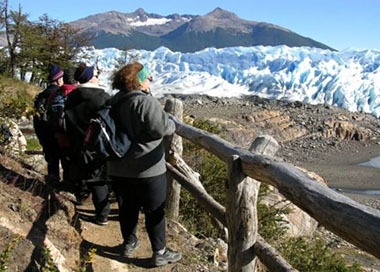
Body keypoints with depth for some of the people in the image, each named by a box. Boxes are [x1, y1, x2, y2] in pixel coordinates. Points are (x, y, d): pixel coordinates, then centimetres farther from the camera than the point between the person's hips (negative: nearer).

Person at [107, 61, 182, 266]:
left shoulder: (114, 102, 7)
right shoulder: (145, 101, -19)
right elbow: (163, 127, -24)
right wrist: (172, 124, -4)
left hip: (118, 168, 7)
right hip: (146, 168, -7)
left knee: (127, 208, 19)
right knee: (155, 211, 5)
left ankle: (129, 243, 33)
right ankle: (160, 253, 13)